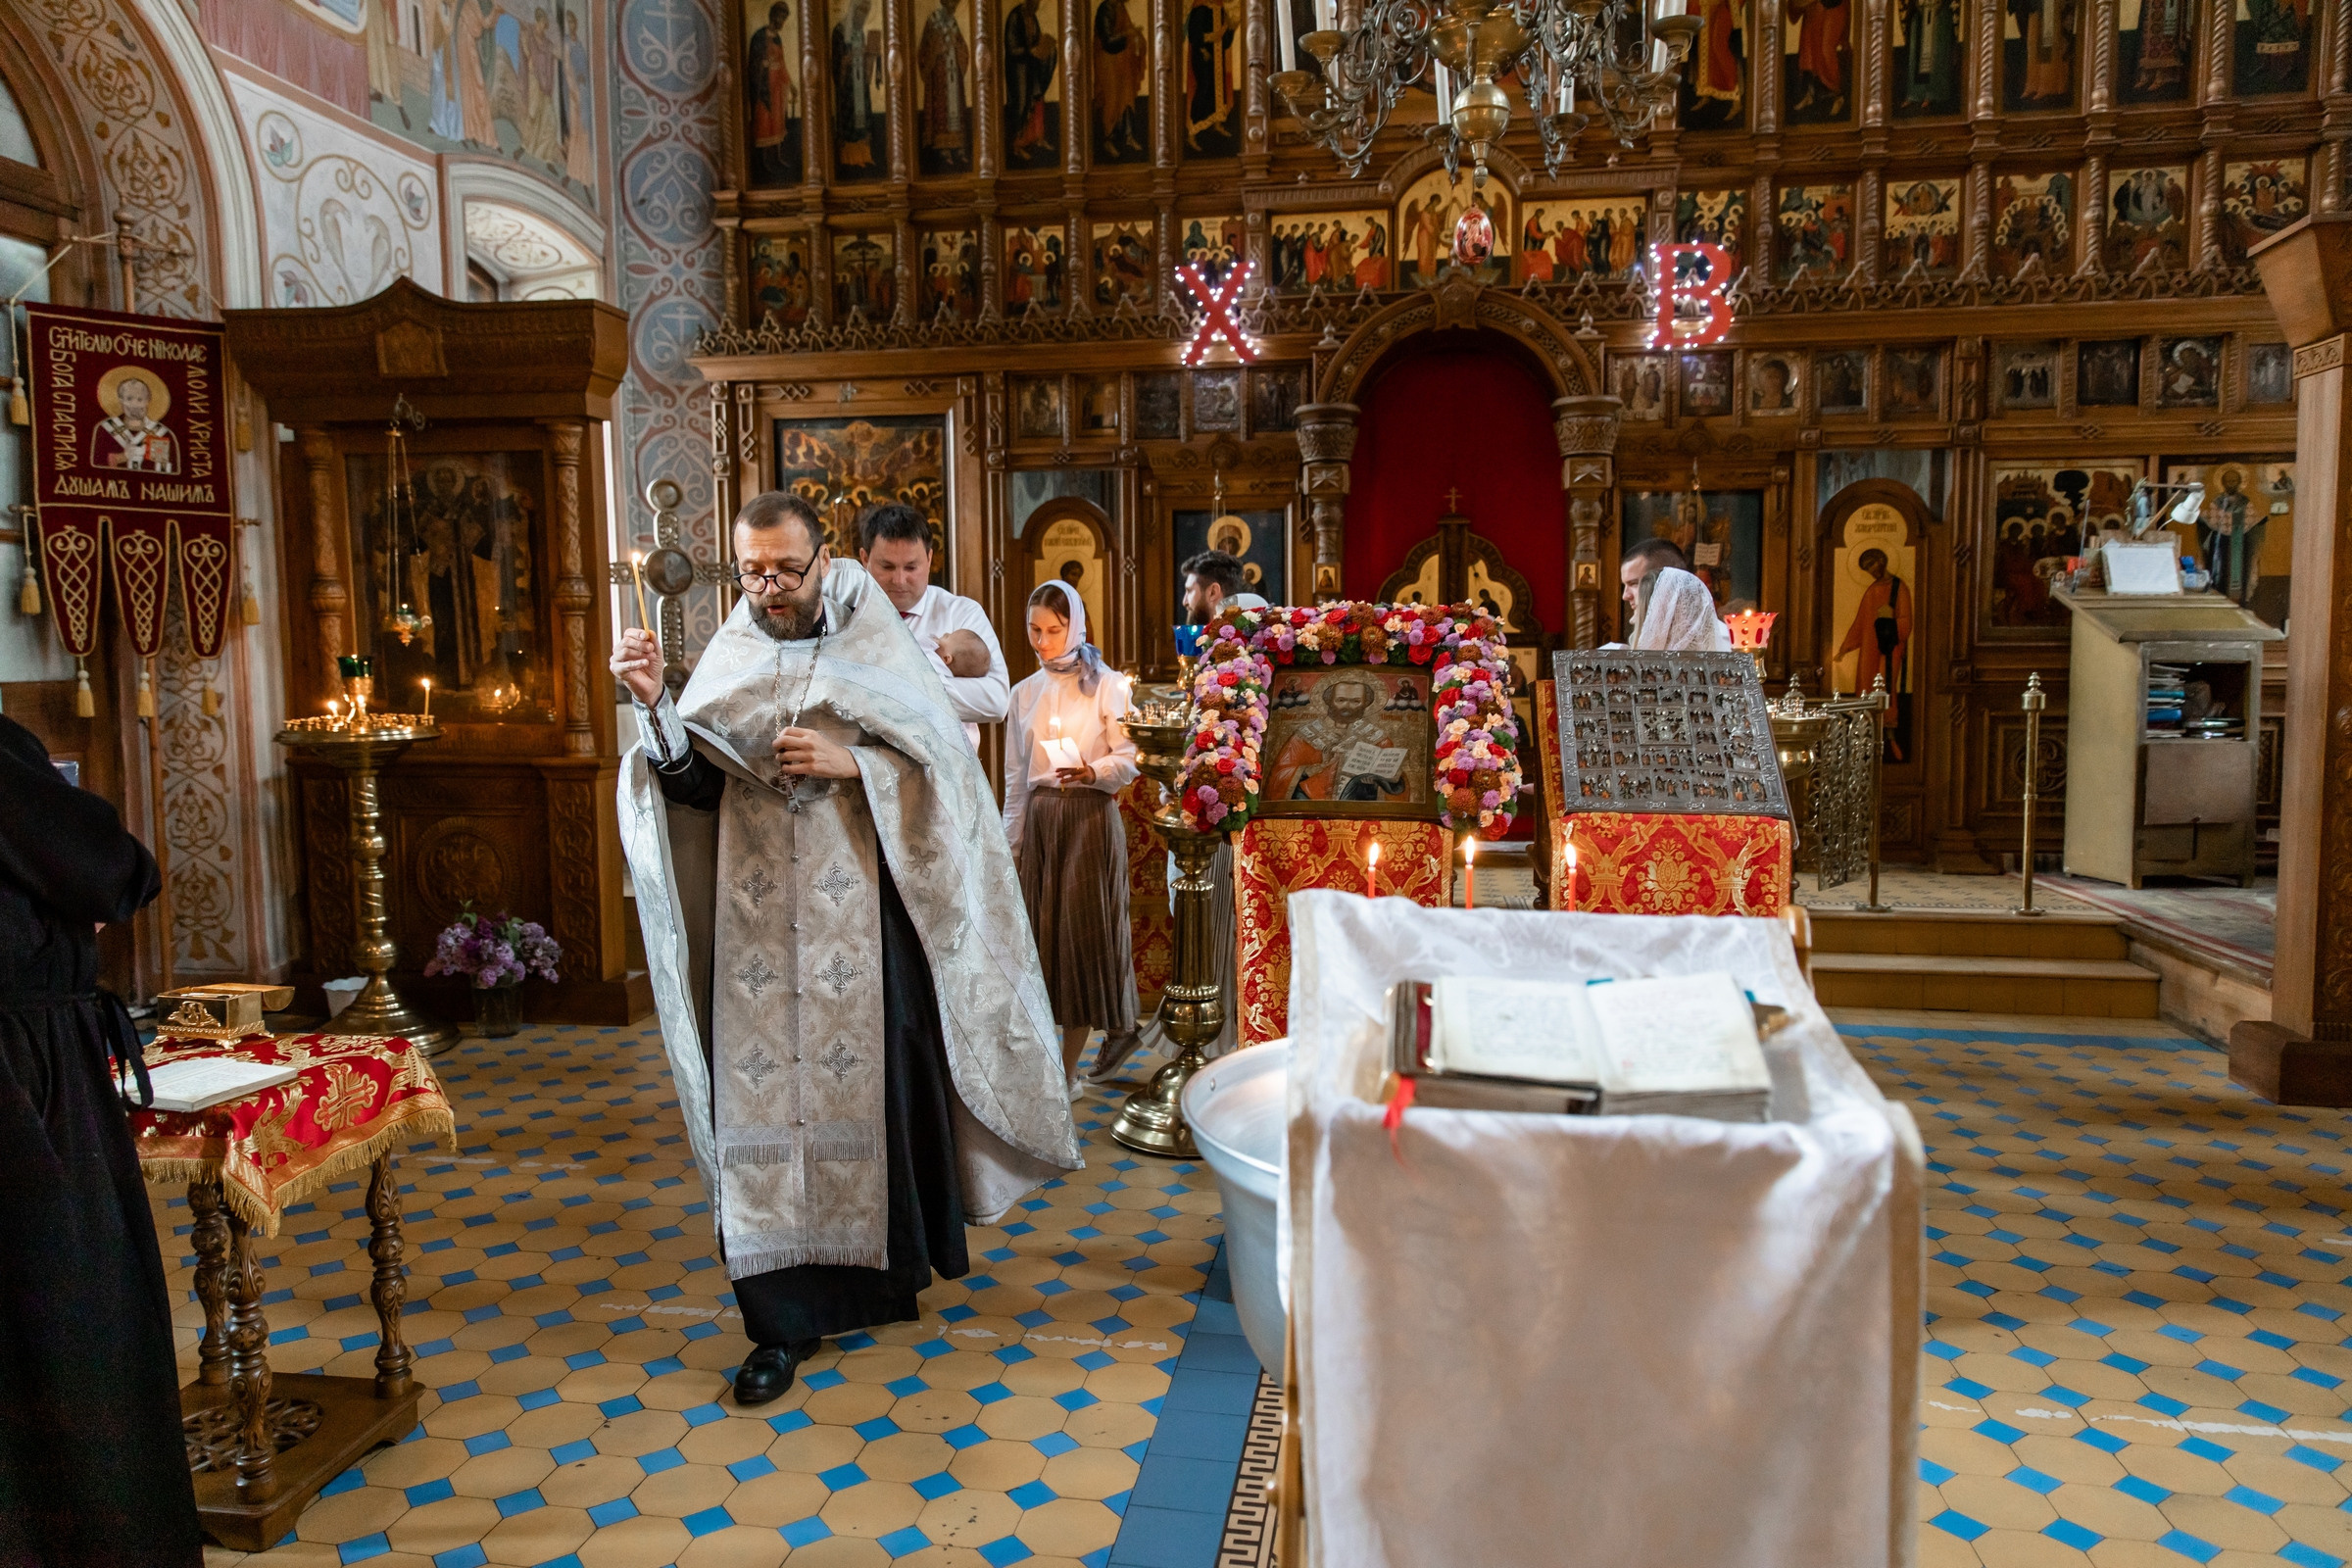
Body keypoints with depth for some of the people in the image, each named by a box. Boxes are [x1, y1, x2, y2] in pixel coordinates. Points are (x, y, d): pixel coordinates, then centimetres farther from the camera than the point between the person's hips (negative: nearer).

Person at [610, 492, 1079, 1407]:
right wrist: (655, 707, -17)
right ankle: (783, 1317, 9)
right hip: (759, 924, 2)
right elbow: (694, 785, -1)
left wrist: (848, 764, -16)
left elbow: (944, 766, -3)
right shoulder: (729, 660, 8)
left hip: (861, 918, -2)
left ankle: (892, 1261, 28)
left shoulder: (878, 648, 1)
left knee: (873, 1081, 6)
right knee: (765, 1095, 0)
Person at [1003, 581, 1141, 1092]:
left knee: (1084, 929, -2)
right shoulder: (1024, 694, 12)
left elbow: (1129, 760, -5)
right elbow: (1015, 777, 13)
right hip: (1039, 819, 4)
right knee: (1042, 930, 1)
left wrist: (1092, 772, -25)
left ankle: (1067, 1068, 8)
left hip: (1090, 818, -4)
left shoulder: (1107, 686, -1)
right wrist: (1012, 842, 10)